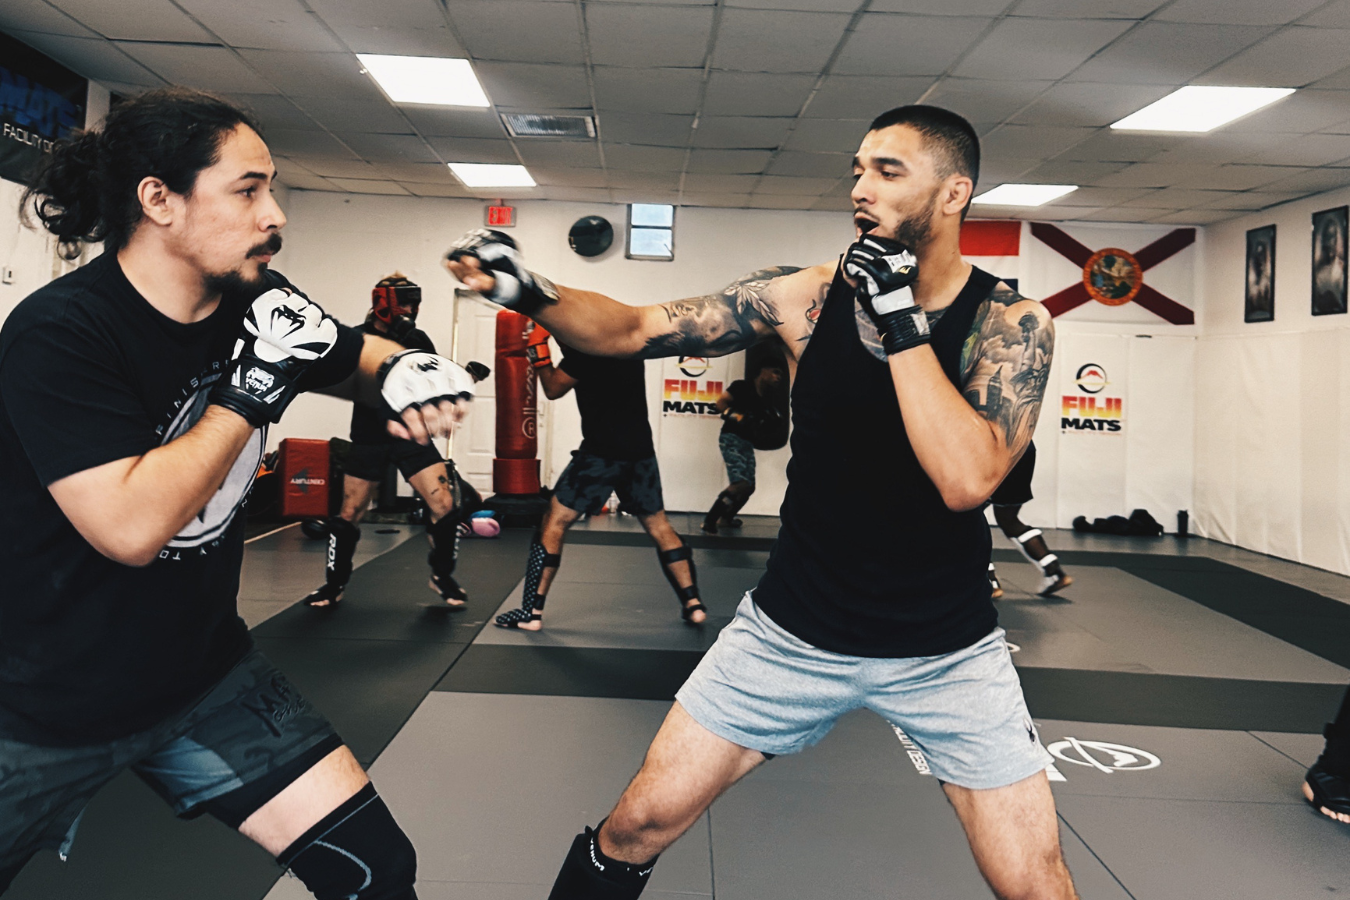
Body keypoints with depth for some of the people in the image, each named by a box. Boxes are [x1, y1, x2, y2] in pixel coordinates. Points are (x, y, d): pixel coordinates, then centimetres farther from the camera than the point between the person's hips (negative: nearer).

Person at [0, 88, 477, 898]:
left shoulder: (257, 303, -6)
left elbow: (365, 357, 10)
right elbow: (131, 526, -31)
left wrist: (409, 374, -13)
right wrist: (253, 389, -27)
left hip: (204, 671, 5)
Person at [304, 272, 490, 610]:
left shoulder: (418, 339, 4)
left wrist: (466, 376, -7)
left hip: (412, 436, 2)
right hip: (369, 439, -1)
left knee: (446, 506, -12)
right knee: (349, 515, 5)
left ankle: (442, 576, 10)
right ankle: (335, 583, 27)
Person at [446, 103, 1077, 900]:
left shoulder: (1011, 321, -10)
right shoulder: (810, 297, -6)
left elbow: (968, 479, -26)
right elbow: (635, 330, -8)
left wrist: (901, 321, -27)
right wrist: (531, 292, -24)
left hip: (945, 652, 0)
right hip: (794, 634, 1)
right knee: (640, 824, 4)